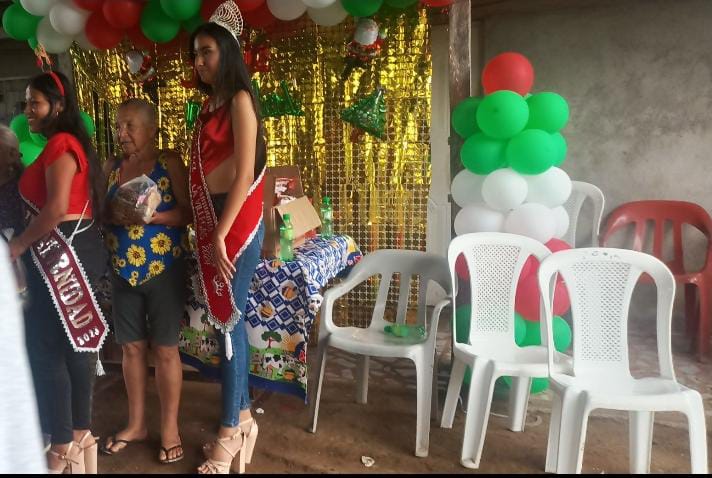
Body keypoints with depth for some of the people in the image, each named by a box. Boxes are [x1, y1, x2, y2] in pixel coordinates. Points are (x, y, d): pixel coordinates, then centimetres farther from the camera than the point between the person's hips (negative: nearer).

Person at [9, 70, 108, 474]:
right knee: (75, 343, 14)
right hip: (77, 251, 10)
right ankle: (80, 435, 25)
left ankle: (63, 449, 10)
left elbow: (56, 208, -22)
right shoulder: (72, 142, 18)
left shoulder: (60, 143, -12)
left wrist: (19, 244, -10)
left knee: (46, 349, -1)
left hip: (61, 254, -10)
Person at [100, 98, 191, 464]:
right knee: (131, 347, 13)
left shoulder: (169, 163, -6)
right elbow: (102, 214, 13)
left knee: (165, 349, 4)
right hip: (122, 271, 5)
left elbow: (189, 212, -12)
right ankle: (136, 423, 30)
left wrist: (149, 215, -24)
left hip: (164, 270, -5)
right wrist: (113, 216, -8)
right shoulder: (110, 168, 9)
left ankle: (170, 427, 19)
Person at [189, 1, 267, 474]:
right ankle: (243, 416, 26)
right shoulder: (210, 105, 18)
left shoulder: (240, 100, -7)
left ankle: (230, 433, 12)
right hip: (211, 222, 8)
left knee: (228, 323, -3)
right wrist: (206, 230, 9)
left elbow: (245, 173, -15)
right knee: (229, 321, 12)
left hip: (237, 224, -8)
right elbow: (205, 171, 14)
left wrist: (221, 235, -18)